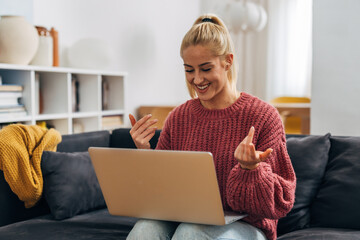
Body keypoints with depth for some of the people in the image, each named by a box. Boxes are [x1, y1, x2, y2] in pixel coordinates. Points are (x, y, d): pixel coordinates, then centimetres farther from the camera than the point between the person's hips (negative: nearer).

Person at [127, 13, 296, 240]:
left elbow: (278, 203, -4)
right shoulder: (178, 118, 6)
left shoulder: (263, 116, -5)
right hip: (185, 220, 3)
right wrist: (144, 154, -8)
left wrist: (250, 168, -24)